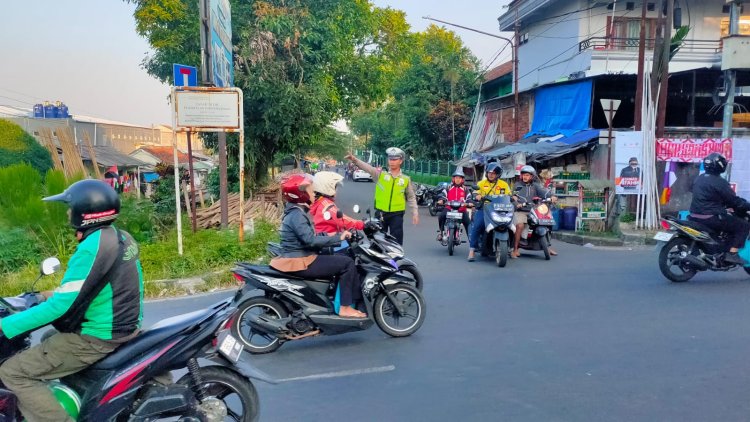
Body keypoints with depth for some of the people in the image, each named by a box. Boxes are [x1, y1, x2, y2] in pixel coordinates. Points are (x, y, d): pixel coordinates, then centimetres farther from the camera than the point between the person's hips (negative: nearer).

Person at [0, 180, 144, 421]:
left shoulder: (91, 248, -24)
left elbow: (61, 305, -24)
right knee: (49, 339, 32)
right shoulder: (122, 237, 5)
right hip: (126, 326, 10)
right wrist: (58, 294, 22)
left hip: (98, 338, -10)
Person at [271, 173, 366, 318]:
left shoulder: (298, 211, 15)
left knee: (341, 258, 16)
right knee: (347, 263, -11)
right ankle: (345, 307, -7)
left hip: (300, 257, 11)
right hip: (300, 262, -11)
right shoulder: (297, 214, -18)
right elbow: (311, 240, -27)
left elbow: (310, 238, 16)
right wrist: (338, 238, -20)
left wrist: (337, 239, 8)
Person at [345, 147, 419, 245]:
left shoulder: (406, 179, 3)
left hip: (396, 215, 0)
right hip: (381, 213, 1)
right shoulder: (380, 174, 1)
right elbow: (367, 167, -14)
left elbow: (411, 197, 11)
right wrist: (355, 160, -30)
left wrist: (415, 212, 6)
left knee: (396, 241, 3)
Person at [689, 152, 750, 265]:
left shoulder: (698, 179, 12)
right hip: (711, 218, -9)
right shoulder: (720, 182, -14)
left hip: (695, 216, 9)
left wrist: (726, 205, 29)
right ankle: (732, 254, -6)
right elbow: (734, 200, -10)